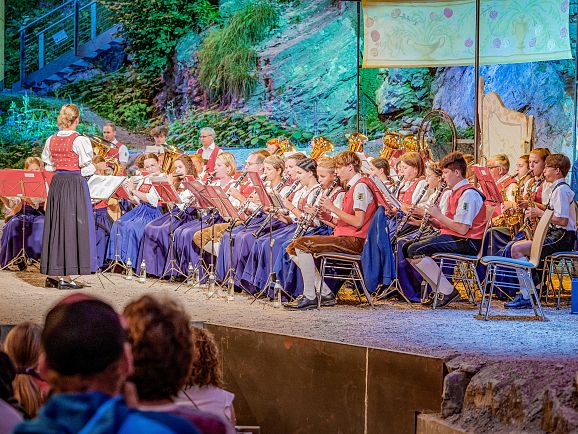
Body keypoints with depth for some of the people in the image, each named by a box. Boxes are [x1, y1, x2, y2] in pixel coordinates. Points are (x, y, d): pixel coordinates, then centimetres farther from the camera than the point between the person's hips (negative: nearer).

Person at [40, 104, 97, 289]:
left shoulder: (51, 140, 5)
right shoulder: (80, 140, -12)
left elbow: (48, 166, 12)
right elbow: (86, 167, -12)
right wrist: (91, 169, 9)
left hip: (56, 184, 6)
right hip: (75, 184, -6)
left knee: (55, 225, 12)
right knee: (72, 226, -1)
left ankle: (52, 274, 18)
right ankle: (65, 276, -2)